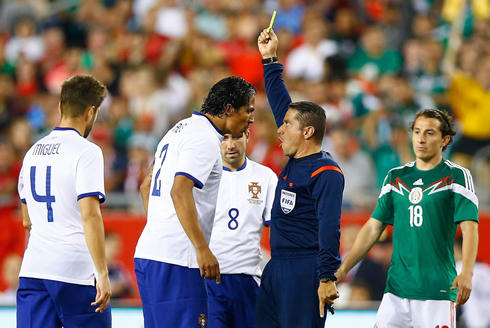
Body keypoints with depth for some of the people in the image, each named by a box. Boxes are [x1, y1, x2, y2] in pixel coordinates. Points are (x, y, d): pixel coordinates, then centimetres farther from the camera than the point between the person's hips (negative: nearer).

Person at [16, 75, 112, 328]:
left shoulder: (33, 152, 13)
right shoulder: (86, 151, -9)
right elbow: (90, 216, -17)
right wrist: (102, 273, -17)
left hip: (32, 269, 6)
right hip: (76, 271, -6)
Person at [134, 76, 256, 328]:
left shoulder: (181, 129, 20)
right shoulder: (204, 138, -10)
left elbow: (147, 186, 28)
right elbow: (180, 191, -23)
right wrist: (202, 249, -25)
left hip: (147, 252, 10)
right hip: (175, 259, -10)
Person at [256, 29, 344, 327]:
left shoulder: (326, 173, -12)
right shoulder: (296, 161, 13)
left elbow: (330, 230, -20)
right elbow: (280, 103, 23)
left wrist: (327, 278, -26)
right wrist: (270, 60, 27)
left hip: (305, 273, -9)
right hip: (276, 269, 9)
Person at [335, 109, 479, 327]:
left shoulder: (457, 176, 0)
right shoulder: (395, 177, 14)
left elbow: (469, 227, -10)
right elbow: (373, 227, 17)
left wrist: (466, 273, -26)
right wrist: (343, 269, 10)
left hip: (437, 290, -4)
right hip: (396, 289, 4)